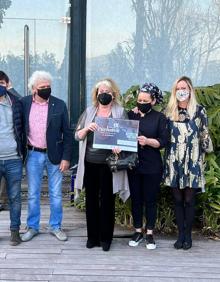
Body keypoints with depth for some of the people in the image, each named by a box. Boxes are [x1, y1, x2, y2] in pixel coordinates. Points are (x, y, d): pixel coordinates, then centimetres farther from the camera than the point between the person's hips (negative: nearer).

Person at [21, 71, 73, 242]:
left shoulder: (59, 105, -4)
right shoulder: (24, 103, -2)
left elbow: (67, 133, -2)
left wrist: (66, 158, -7)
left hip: (55, 155, 0)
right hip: (33, 155, 1)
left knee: (56, 194, 8)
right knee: (33, 194, 10)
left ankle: (55, 226, 22)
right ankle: (32, 227, 23)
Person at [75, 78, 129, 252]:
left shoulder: (120, 112, 3)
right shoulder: (89, 111, 10)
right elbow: (78, 136, 10)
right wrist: (87, 128, -10)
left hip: (108, 163, -3)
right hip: (90, 163, 3)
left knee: (107, 200, 3)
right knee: (91, 200, 8)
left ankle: (105, 238, 15)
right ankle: (92, 236, 20)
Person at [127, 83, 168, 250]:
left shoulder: (159, 118, 1)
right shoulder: (131, 115, 8)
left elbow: (163, 142, -5)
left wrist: (148, 141, -20)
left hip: (152, 167, -2)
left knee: (150, 199, 5)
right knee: (135, 198, 10)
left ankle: (150, 233, 17)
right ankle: (138, 231, 23)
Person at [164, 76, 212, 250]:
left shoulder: (199, 110, 0)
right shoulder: (169, 111, 7)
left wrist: (201, 157, -2)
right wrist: (168, 160, 6)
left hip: (192, 162, -2)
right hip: (174, 162, 2)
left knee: (189, 200, 2)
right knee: (178, 200, 6)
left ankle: (188, 235, 13)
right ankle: (180, 234, 15)